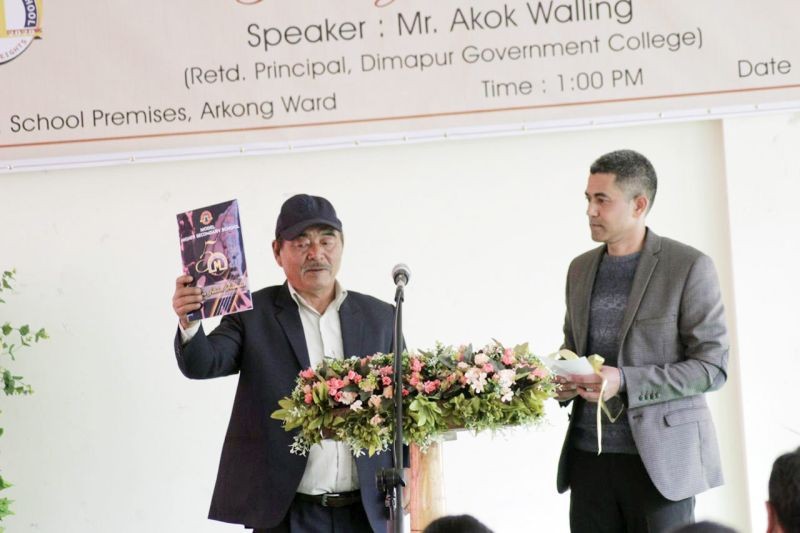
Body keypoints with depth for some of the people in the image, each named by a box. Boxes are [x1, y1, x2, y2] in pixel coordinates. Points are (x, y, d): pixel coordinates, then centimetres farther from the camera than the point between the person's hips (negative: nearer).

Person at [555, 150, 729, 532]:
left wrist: (623, 381, -19)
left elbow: (712, 367, -9)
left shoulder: (689, 267, -6)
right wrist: (562, 382, 0)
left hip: (658, 458, -5)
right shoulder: (580, 268, 13)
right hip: (589, 456, 5)